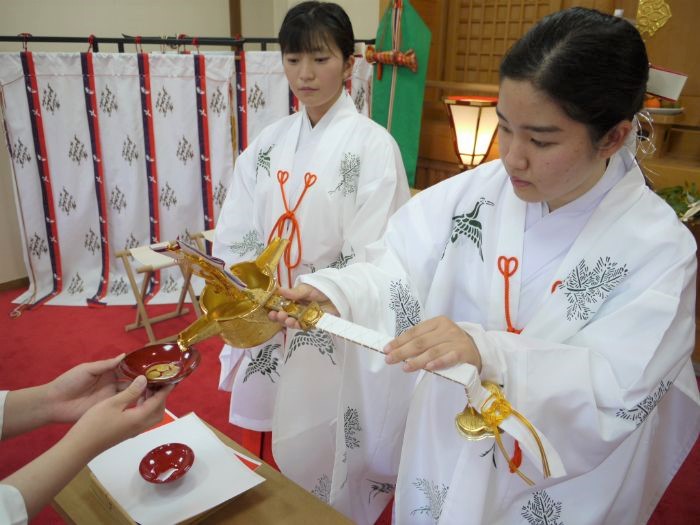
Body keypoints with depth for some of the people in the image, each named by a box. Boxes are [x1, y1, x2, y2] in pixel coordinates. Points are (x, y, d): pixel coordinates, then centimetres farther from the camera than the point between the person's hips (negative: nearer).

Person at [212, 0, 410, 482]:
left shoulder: (373, 145, -11)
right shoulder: (267, 143, 5)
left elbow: (372, 259, -16)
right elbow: (235, 238, 2)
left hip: (332, 338, -4)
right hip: (262, 333, 5)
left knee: (325, 473, 13)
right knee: (265, 467, 21)